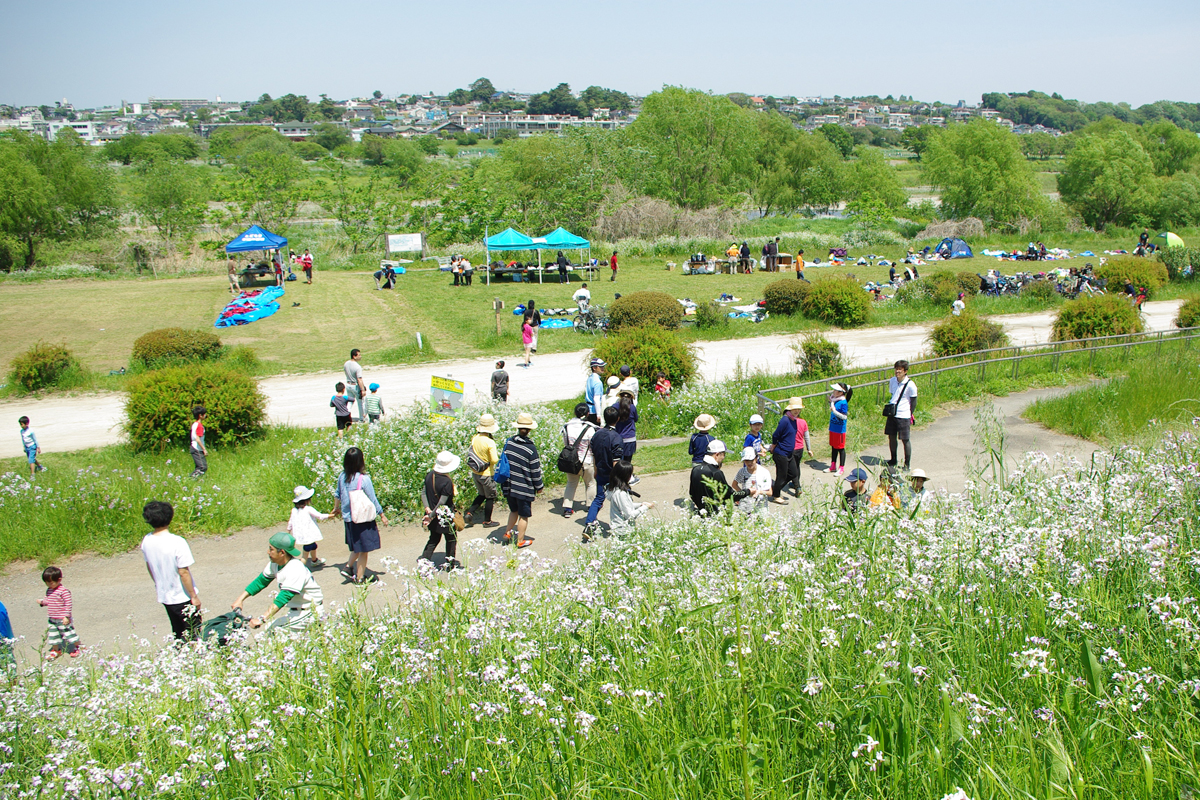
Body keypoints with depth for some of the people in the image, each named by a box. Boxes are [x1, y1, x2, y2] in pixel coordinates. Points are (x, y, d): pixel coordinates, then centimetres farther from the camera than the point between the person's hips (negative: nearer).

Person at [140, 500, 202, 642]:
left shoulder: (146, 541, -6)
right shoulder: (177, 543, -25)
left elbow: (149, 566, 8)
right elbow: (183, 572, -22)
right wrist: (194, 596, -11)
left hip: (164, 597, 6)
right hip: (183, 597, -6)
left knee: (178, 634, 20)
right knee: (194, 634, 6)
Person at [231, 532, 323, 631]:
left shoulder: (295, 569, -27)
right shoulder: (275, 564, 0)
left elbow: (285, 596, -35)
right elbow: (261, 581, 14)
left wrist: (262, 619, -40)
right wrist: (240, 599, 4)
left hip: (310, 611, -9)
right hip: (295, 610, 9)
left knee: (273, 629, -21)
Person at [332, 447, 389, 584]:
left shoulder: (342, 477, -2)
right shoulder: (363, 479, -19)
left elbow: (337, 494, 14)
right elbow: (373, 499, -12)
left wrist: (336, 508, 33)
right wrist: (382, 515, 1)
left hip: (349, 518, 6)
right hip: (363, 519, -6)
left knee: (357, 547, 25)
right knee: (364, 550, 7)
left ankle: (348, 567, 16)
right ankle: (360, 577, 15)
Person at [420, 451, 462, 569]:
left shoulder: (430, 475, -5)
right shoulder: (447, 482, -26)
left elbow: (423, 492, -2)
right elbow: (442, 502, -26)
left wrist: (427, 508, -9)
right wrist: (431, 516, -19)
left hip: (433, 516, 6)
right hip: (445, 517, -6)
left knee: (434, 538, 21)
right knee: (451, 538, 16)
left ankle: (424, 559, 12)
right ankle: (450, 563, 27)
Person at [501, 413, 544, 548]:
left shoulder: (509, 442, -6)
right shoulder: (530, 448, -18)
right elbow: (535, 470, -11)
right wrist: (539, 486, 3)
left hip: (509, 485, 5)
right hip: (524, 487, -5)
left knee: (514, 510, 27)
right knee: (524, 515, 10)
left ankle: (508, 533, 32)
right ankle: (520, 541, 19)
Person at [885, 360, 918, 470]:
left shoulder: (910, 385, -12)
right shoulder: (892, 381, 5)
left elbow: (913, 402, -4)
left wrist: (910, 416, -4)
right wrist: (889, 409, 14)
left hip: (904, 416, -6)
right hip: (892, 414, 6)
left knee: (905, 440, 0)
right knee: (891, 436, 12)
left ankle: (907, 464, 11)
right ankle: (893, 460, 29)